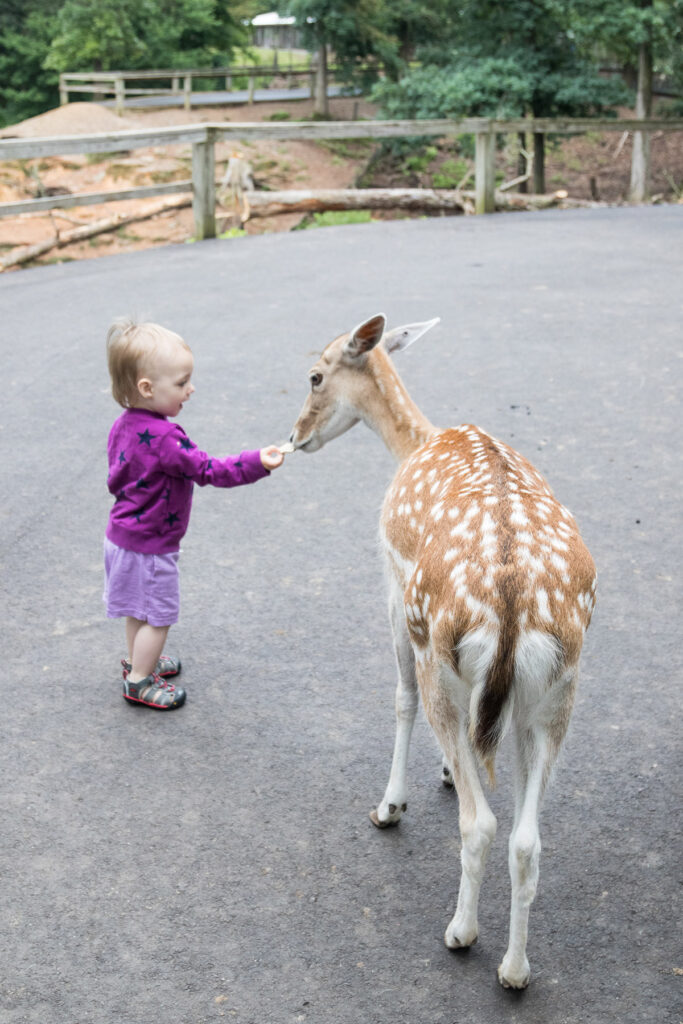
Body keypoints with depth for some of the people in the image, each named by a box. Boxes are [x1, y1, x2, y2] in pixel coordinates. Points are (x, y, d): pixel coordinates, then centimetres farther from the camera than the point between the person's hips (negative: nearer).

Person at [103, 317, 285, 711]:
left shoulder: (124, 424, 0)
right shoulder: (163, 437, -30)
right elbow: (208, 470, -32)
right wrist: (258, 463, -36)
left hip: (124, 535, 9)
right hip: (149, 546, -9)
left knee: (141, 609, 27)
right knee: (158, 615, 7)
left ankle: (138, 659, 44)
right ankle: (139, 680, 19)